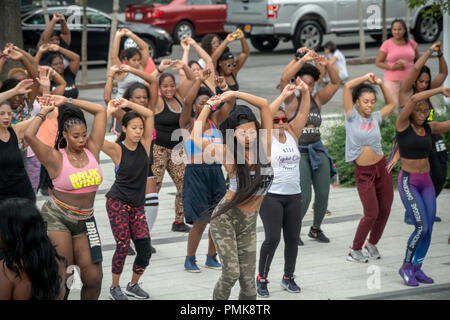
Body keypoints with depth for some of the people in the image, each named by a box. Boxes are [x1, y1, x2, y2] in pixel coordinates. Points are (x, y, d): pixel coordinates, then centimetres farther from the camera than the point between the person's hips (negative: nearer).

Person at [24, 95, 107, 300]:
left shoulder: (91, 150, 2)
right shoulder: (56, 158, -9)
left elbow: (101, 111, 4)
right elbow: (29, 135, -25)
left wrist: (67, 101, 2)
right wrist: (44, 113, -9)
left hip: (85, 221, 4)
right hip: (57, 218, -4)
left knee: (94, 279, -1)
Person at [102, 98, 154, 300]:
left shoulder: (144, 145, 3)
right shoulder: (117, 150, -7)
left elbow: (149, 115, -3)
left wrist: (128, 104, -10)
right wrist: (109, 111, -20)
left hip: (137, 205, 4)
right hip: (117, 203, -4)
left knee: (145, 250, -3)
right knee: (123, 246, -12)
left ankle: (133, 285, 19)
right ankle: (114, 287, 6)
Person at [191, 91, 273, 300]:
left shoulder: (263, 146, -4)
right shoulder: (229, 154, -11)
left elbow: (264, 105, -9)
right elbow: (196, 138, -20)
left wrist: (235, 95, -7)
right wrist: (208, 106, -8)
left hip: (248, 223, 3)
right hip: (226, 218, -3)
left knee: (248, 279, 1)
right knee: (231, 273, -15)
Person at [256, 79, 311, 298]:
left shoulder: (292, 135, 9)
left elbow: (303, 114, 0)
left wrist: (305, 93, -14)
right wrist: (283, 96, -25)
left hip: (293, 195, 5)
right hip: (271, 195, -5)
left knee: (292, 238, 7)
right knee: (272, 238, -9)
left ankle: (288, 277, 21)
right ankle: (261, 279, 5)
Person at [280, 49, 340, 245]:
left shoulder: (318, 100, 10)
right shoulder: (292, 101, -3)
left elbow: (336, 82, 7)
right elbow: (284, 79, -20)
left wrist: (327, 65, -9)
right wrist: (302, 60, -23)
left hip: (318, 151, 5)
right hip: (298, 152, -5)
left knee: (323, 194, 3)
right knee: (304, 197, -12)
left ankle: (316, 228, 25)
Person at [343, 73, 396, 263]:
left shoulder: (375, 117, 5)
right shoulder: (352, 117, -6)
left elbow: (391, 104, 22)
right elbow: (347, 87, -13)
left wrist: (381, 84, 11)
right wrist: (365, 78, -2)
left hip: (382, 168, 4)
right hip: (363, 172, -4)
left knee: (385, 210, 6)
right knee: (371, 213, -8)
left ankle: (372, 244, 27)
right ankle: (355, 250, 7)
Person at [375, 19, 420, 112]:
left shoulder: (411, 43, 5)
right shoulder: (387, 44, -4)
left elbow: (418, 59, 19)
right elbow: (378, 62, -2)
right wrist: (392, 67, -15)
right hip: (392, 80, -2)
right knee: (394, 106, -9)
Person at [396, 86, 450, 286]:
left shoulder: (429, 127, 6)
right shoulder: (402, 124, -11)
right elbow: (413, 100, -27)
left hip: (426, 183, 6)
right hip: (408, 182, -6)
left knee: (428, 230, 1)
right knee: (422, 227, -16)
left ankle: (416, 269, 14)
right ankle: (405, 266, 1)